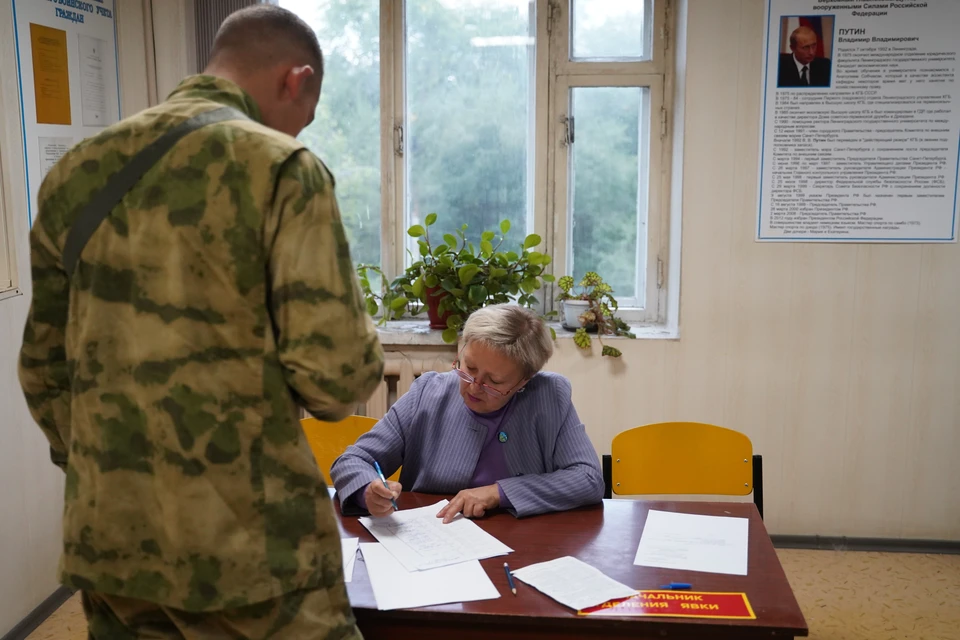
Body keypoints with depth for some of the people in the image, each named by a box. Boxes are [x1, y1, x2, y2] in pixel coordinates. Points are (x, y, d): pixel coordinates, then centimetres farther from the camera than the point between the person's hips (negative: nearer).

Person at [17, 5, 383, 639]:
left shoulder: (75, 172, 7)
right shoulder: (282, 168, -12)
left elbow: (44, 369, 12)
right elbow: (334, 372, -17)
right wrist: (362, 361, 5)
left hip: (108, 538, 6)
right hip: (246, 544, -6)